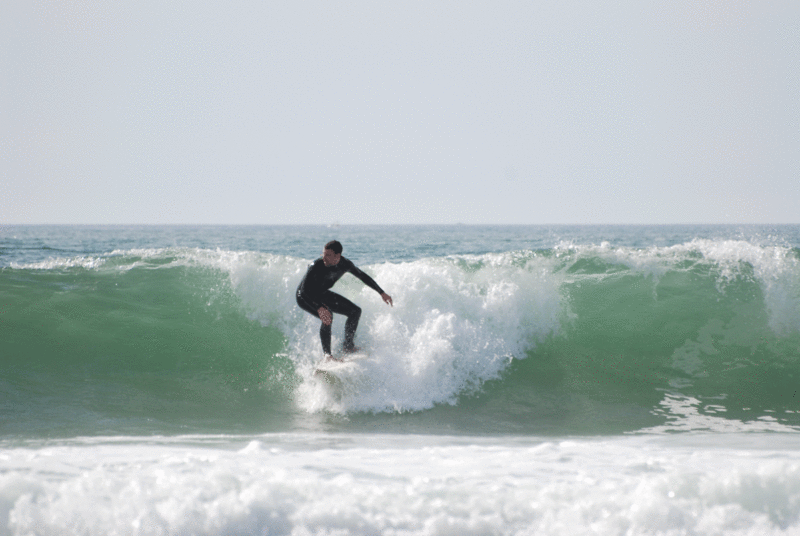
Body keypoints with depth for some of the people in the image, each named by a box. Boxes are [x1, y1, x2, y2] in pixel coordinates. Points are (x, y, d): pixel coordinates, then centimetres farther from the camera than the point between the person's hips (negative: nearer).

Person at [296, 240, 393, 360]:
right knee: (327, 316, -33)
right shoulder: (316, 266, -36)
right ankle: (327, 354, -25)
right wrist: (319, 308, -55)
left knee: (355, 311, 5)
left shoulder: (345, 264, -18)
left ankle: (348, 345, 20)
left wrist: (382, 293, 6)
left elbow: (363, 276, 1)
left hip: (322, 295, 7)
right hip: (305, 298, -7)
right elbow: (304, 291, -39)